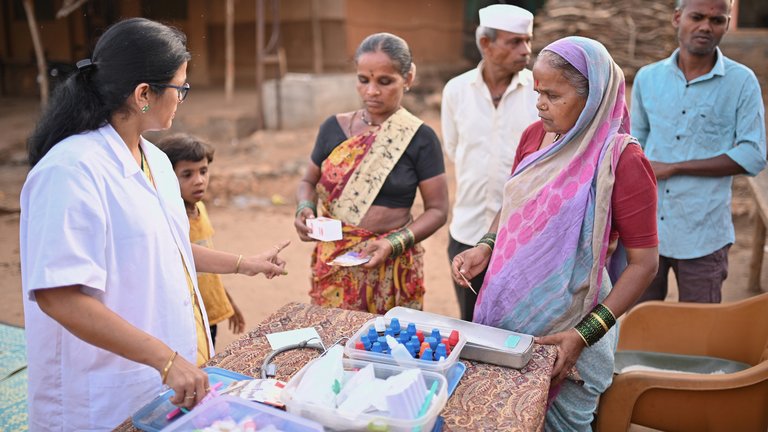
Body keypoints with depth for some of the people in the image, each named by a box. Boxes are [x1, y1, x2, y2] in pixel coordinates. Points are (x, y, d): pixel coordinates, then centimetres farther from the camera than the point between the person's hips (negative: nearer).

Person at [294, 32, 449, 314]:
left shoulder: (420, 139, -5)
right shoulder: (334, 128, 3)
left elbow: (437, 210, -4)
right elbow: (309, 181, 16)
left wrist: (394, 243, -17)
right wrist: (305, 208, -6)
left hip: (392, 268, -2)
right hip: (332, 265, 3)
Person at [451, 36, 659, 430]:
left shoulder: (621, 159, -17)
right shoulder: (534, 136, 1)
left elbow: (644, 262, -14)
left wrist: (585, 335, -18)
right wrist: (486, 247, -3)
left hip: (567, 324, -5)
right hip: (507, 307, 5)